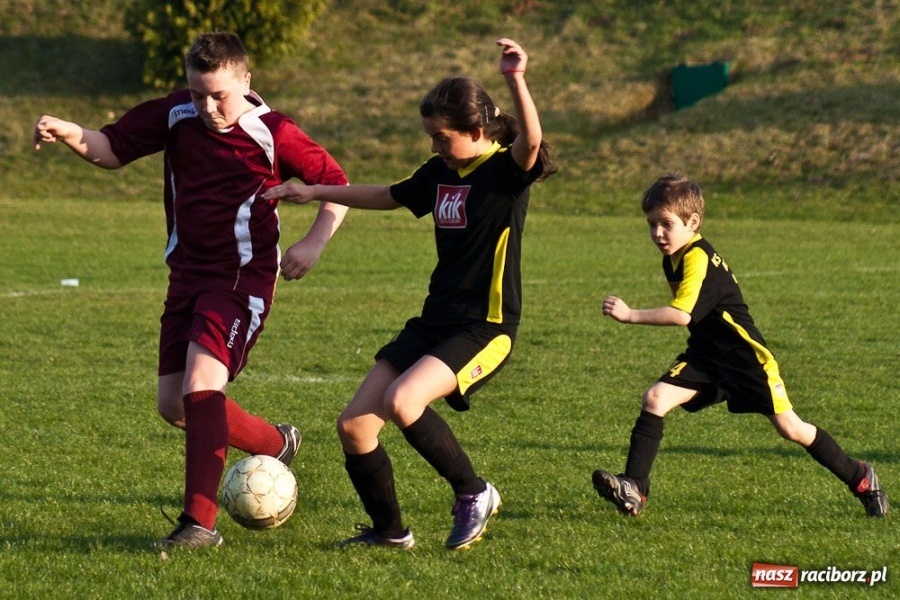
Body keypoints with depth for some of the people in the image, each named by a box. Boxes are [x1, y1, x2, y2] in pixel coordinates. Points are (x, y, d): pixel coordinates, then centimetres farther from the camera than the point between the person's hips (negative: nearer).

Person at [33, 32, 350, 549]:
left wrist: (314, 244, -17)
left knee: (201, 382, -24)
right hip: (188, 274, 7)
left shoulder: (272, 133, -12)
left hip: (243, 278, -7)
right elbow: (112, 150, 9)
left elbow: (337, 184, -4)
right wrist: (69, 134, -12)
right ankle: (277, 443, 33)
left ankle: (200, 521, -21)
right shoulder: (175, 117, 1)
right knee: (174, 404, 9)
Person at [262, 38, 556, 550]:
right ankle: (389, 531, 18)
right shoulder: (442, 172, 10)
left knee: (402, 401, -29)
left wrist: (517, 80, -50)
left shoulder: (507, 170, -11)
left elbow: (532, 140, -35)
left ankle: (475, 494, -9)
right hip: (435, 321, 8)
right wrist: (315, 192, 28)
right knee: (354, 424, 1)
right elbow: (389, 196, 28)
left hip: (486, 330, -8)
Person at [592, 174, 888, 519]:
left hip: (743, 355, -8)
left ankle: (861, 480, 17)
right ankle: (634, 489, -17)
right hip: (705, 355, 8)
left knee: (790, 428, -2)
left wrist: (630, 316, -36)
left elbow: (682, 315, -35)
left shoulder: (698, 258, -22)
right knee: (655, 399, -14)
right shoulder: (672, 259, 7)